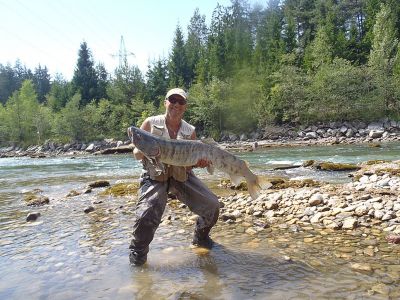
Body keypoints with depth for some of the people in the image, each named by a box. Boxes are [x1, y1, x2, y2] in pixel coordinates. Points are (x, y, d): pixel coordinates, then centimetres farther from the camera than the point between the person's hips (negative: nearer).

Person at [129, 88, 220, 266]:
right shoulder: (150, 123, -3)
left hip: (182, 176, 4)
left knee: (212, 205, -4)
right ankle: (138, 252, 6)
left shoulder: (190, 131, 4)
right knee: (146, 216, -24)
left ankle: (201, 238, 27)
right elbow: (136, 154, -2)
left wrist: (199, 162, -15)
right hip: (154, 177, -3)